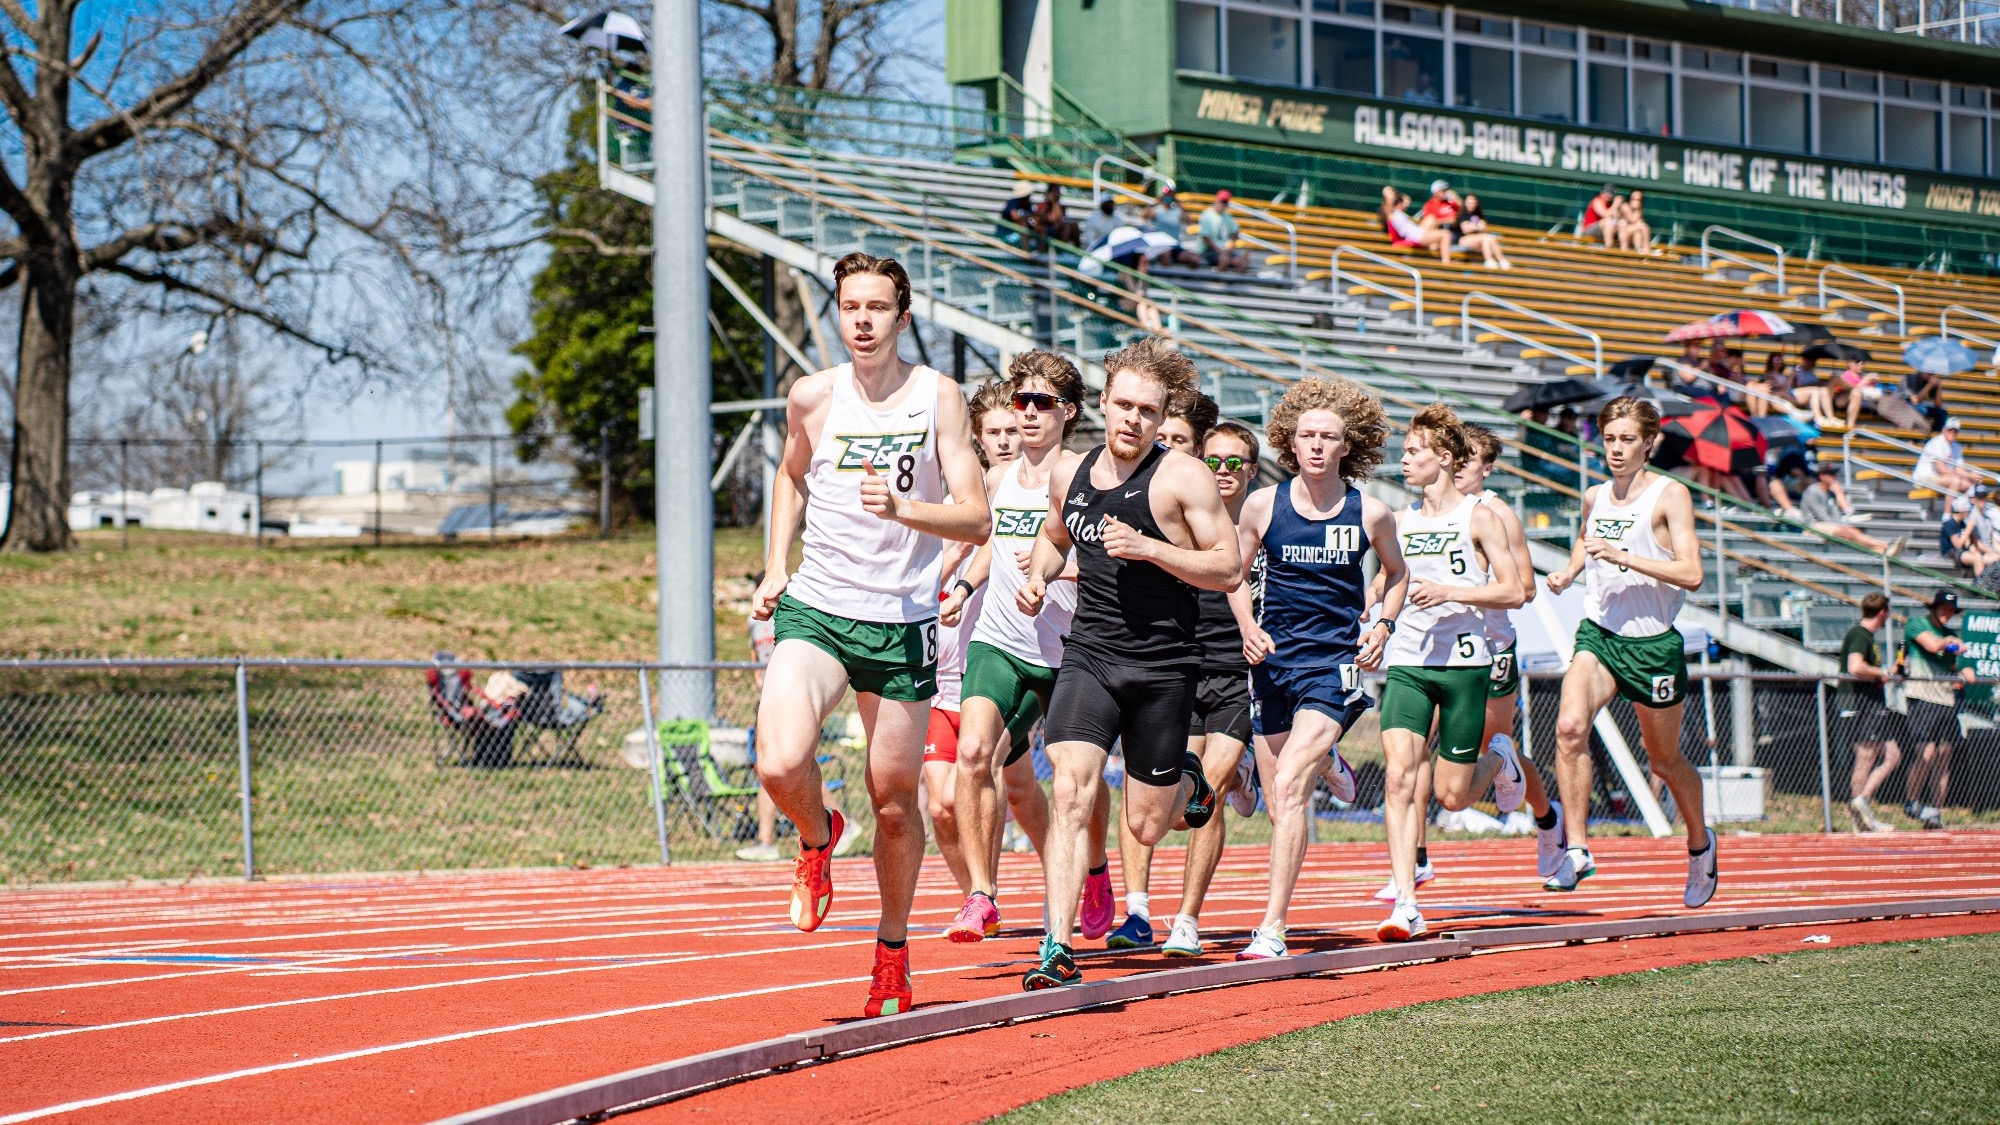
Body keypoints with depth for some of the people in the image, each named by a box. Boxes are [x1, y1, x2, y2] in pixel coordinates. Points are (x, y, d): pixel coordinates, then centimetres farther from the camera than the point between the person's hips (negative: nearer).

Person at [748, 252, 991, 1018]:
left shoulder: (938, 397, -4)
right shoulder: (812, 397, 1)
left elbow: (975, 520, -8)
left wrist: (902, 509, -24)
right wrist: (777, 566, 13)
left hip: (902, 622, 0)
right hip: (813, 610, 1)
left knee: (894, 797, 6)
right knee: (780, 764, -23)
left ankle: (893, 955, 27)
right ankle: (817, 839, 13)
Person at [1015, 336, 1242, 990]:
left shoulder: (1183, 478, -6)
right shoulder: (1069, 476, 8)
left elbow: (1229, 571, -8)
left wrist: (1149, 548, -20)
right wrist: (1038, 577, 7)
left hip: (1162, 666, -3)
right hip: (1088, 657, 3)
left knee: (1144, 827, 6)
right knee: (1071, 794, -18)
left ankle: (1186, 783, 43)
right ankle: (1058, 951, -19)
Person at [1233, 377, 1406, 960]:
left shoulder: (1370, 514, -3)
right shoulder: (1263, 505, -2)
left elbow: (1396, 572, 17)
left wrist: (1382, 625, 0)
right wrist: (1245, 626, -8)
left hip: (1335, 664, -3)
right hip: (1273, 661, 3)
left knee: (1289, 787, -20)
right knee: (1279, 805, 10)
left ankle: (1272, 929, -19)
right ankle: (1327, 762, 49)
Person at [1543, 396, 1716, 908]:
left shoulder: (1670, 495, -7)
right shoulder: (1594, 497, 9)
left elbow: (1691, 574, -17)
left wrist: (1623, 556, -25)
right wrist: (1570, 571, 13)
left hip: (1653, 641, -3)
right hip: (1598, 634, 3)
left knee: (1664, 760, 11)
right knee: (1570, 727, -25)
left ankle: (1699, 842, 39)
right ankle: (1577, 850, -22)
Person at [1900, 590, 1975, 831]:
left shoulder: (1951, 635, 23)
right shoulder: (1916, 623, 3)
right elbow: (1932, 645, -16)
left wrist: (1963, 673, 9)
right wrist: (1950, 641, -2)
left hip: (1948, 701, 7)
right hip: (1923, 699, -7)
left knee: (1944, 757, 2)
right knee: (1926, 754, -15)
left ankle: (1935, 811, 7)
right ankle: (1911, 803, 3)